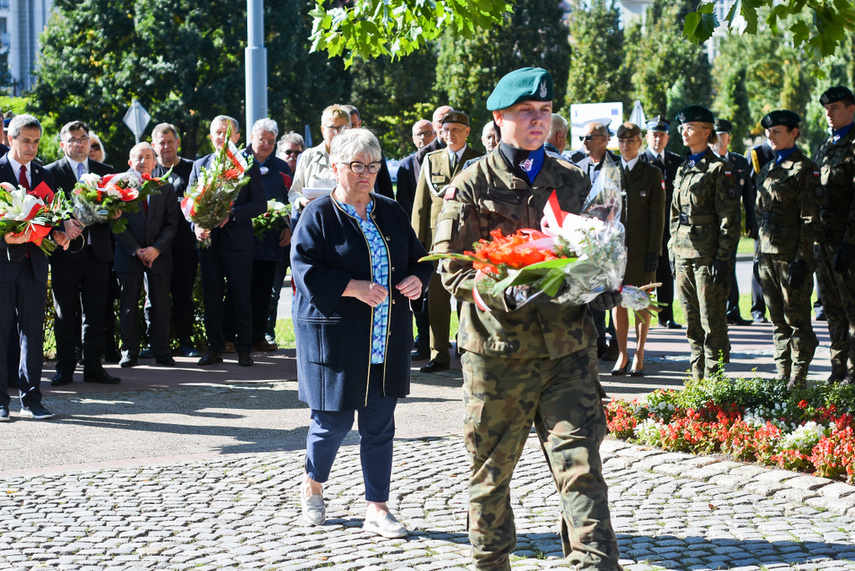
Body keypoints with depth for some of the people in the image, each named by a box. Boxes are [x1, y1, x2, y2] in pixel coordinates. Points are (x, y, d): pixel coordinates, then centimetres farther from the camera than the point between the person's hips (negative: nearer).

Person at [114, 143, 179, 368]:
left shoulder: (166, 189, 8)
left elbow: (171, 224, 3)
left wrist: (157, 248, -12)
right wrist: (136, 250, -12)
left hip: (158, 256, 1)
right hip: (129, 256, -1)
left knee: (159, 305, 4)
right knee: (128, 305, 2)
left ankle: (161, 351, 11)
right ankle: (129, 351, 9)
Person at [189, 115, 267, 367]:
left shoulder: (248, 165, 2)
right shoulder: (199, 165, 12)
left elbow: (260, 204, -4)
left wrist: (232, 214, -17)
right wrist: (196, 226, -9)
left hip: (238, 240, -3)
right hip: (208, 240, 3)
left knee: (240, 296, 1)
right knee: (211, 296, 6)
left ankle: (243, 349, 8)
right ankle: (214, 348, 14)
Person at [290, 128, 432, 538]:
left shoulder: (391, 212, 12)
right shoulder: (318, 215, -4)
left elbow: (418, 256, 17)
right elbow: (305, 270, -13)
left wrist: (417, 279, -5)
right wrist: (353, 287, -22)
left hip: (387, 339, 5)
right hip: (335, 335, -5)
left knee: (380, 424, 5)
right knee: (334, 421, 1)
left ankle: (378, 511, 13)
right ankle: (313, 487, 29)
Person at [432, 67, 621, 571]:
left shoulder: (573, 182, 12)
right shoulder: (472, 185, 1)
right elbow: (452, 268, -5)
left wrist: (604, 289, -2)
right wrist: (509, 293, -21)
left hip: (568, 345, 2)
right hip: (497, 346, -1)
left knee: (581, 465, -7)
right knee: (491, 469, 10)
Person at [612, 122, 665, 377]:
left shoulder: (652, 174, 2)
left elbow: (657, 215, -1)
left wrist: (654, 250, -8)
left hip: (641, 248, -2)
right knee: (617, 299, 3)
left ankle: (639, 355, 11)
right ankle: (622, 354, 12)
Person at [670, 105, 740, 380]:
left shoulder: (719, 169, -6)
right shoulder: (683, 169, 16)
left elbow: (729, 218, -9)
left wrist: (722, 257, -15)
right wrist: (673, 252, 15)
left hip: (708, 255, -7)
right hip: (684, 254, 7)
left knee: (712, 322, -3)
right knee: (692, 323, 10)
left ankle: (714, 378, 2)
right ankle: (698, 376, 17)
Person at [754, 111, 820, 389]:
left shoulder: (805, 169, -7)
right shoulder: (767, 170, 16)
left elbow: (810, 219, -11)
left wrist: (802, 259, -17)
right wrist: (761, 254, 16)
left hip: (792, 254, -7)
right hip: (768, 254, 7)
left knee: (797, 319, -3)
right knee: (778, 321, 11)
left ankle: (799, 379, 2)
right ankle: (783, 377, 17)